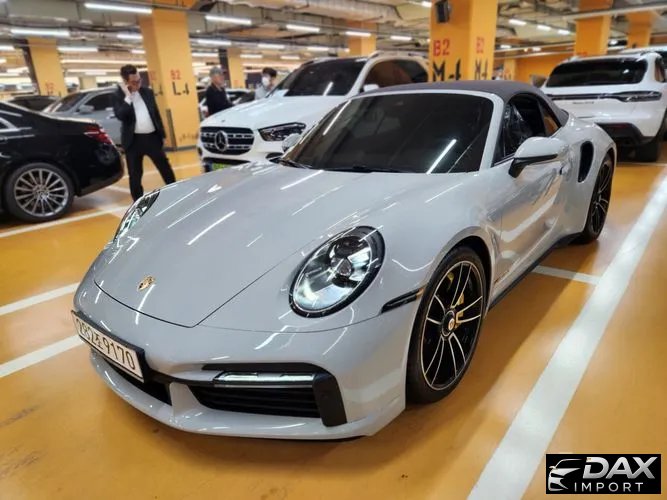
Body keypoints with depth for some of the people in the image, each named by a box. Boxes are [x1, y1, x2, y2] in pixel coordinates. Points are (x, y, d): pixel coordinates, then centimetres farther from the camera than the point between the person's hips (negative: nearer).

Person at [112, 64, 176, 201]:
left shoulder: (147, 92, 9)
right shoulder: (118, 95, -3)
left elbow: (156, 114, 13)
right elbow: (120, 116, -18)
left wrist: (162, 134, 12)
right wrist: (128, 97, -18)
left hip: (152, 137, 3)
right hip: (134, 140, -3)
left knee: (166, 169, 8)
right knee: (135, 175, 5)